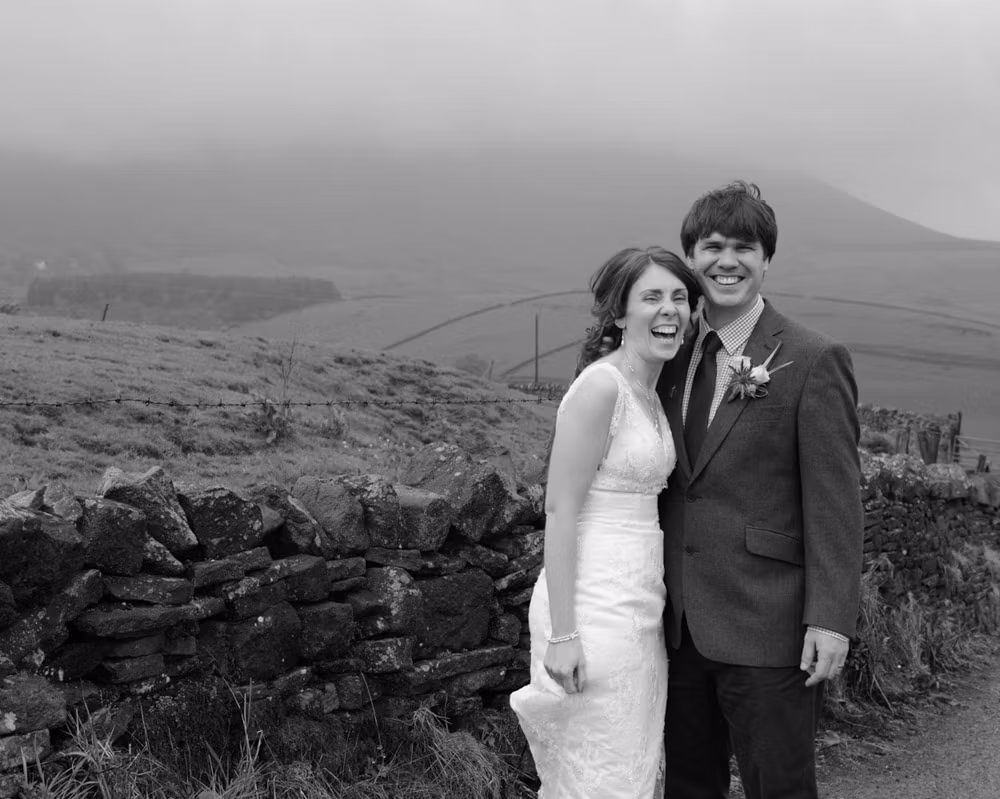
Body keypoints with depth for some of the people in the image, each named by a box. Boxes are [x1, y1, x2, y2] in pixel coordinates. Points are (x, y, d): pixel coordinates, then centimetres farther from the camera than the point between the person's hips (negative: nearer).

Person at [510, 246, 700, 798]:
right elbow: (560, 510, -18)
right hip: (596, 607, -9)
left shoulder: (653, 394, 12)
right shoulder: (600, 386, -15)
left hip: (640, 609, 9)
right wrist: (562, 633, -21)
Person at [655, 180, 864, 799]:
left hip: (768, 628, -6)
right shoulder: (675, 355, 10)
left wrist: (830, 618, -15)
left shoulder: (815, 361, -8)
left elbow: (836, 499, -11)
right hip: (683, 625, 6)